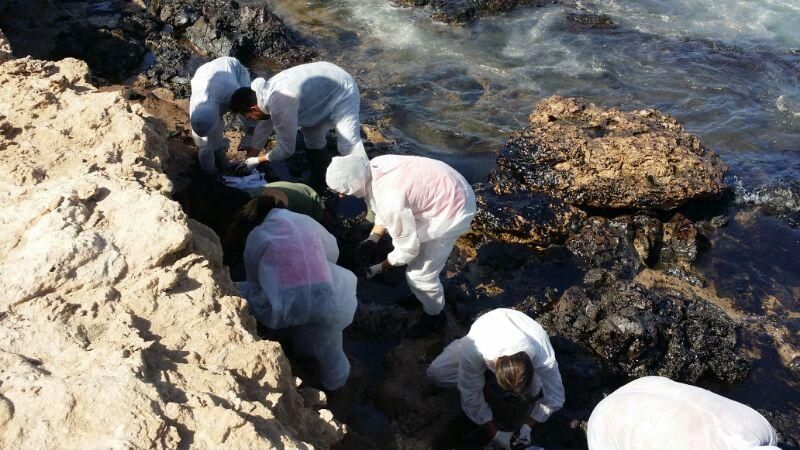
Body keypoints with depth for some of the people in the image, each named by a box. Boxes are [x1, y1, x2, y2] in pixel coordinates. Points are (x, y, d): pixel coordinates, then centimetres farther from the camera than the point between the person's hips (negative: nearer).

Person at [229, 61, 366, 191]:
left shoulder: (280, 107, -32)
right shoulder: (267, 91, -3)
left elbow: (286, 150, -22)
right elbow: (265, 121, 17)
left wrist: (257, 160, -5)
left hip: (342, 92, -10)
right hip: (326, 85, 10)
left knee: (349, 146, -17)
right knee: (313, 140, 13)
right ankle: (319, 184, 30)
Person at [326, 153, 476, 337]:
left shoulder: (390, 200, -36)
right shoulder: (374, 166, -12)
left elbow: (408, 248, -20)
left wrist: (380, 267, -7)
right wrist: (373, 238, 3)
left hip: (451, 211, -8)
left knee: (420, 273, 6)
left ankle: (435, 316, 31)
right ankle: (422, 293, 49)